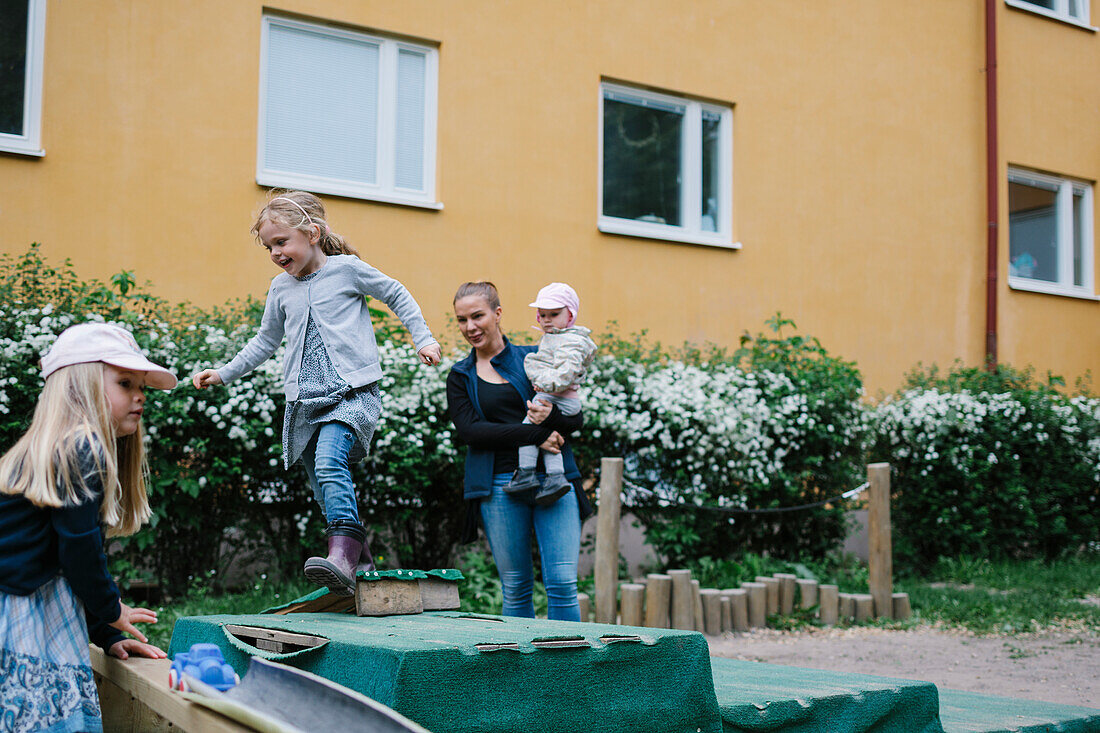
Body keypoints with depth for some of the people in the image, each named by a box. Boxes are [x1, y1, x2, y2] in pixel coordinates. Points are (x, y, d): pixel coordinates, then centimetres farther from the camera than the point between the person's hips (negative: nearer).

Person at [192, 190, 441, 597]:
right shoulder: (281, 289, 14)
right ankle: (361, 562, 16)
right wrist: (224, 373, 23)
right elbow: (265, 341, 28)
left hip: (352, 394, -6)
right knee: (326, 491, 4)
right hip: (305, 403, 6)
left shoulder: (347, 268, 0)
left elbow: (397, 296, 12)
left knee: (329, 463, -29)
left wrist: (423, 339, 6)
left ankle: (341, 558, -37)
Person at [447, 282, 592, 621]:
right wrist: (534, 434, -15)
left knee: (563, 583, -8)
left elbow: (577, 417, 7)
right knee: (515, 589, 4)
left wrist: (552, 415, -17)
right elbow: (469, 430, -5)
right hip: (499, 486, 1)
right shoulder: (460, 377, 11)